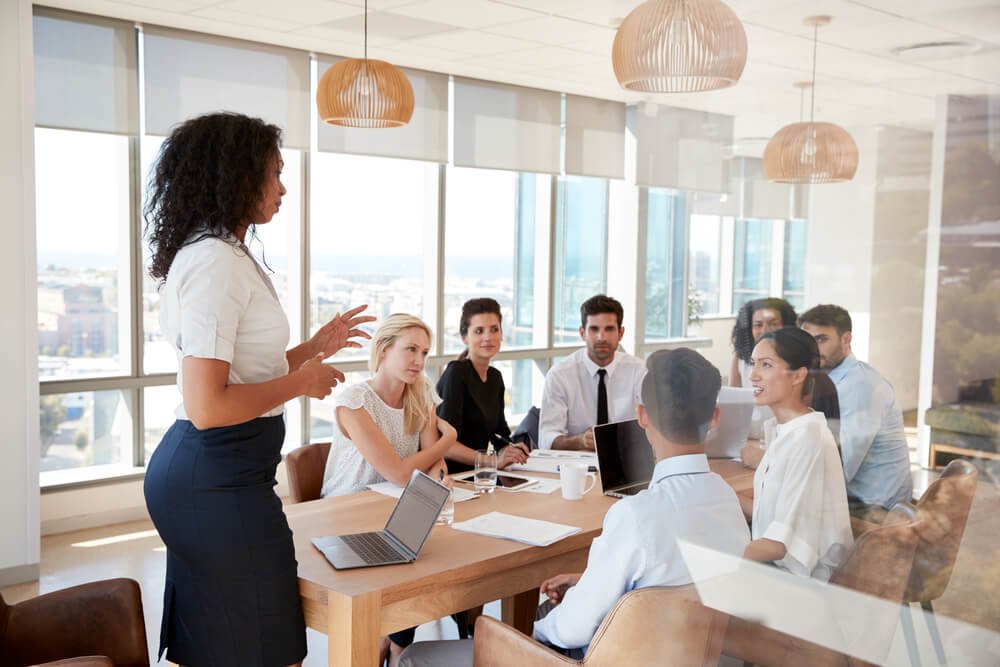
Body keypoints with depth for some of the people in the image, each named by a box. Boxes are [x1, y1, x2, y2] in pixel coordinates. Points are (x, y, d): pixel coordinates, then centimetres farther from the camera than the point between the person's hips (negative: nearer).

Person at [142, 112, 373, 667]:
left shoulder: (219, 254, 14)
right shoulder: (214, 261, -18)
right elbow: (209, 406, -25)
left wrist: (314, 347, 17)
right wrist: (302, 382, -13)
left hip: (192, 469, 10)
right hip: (218, 479, -10)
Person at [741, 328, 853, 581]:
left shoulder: (808, 439, -19)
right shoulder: (786, 432, 9)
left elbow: (783, 542, -22)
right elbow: (770, 512, 8)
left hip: (808, 580, -7)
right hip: (777, 568, 8)